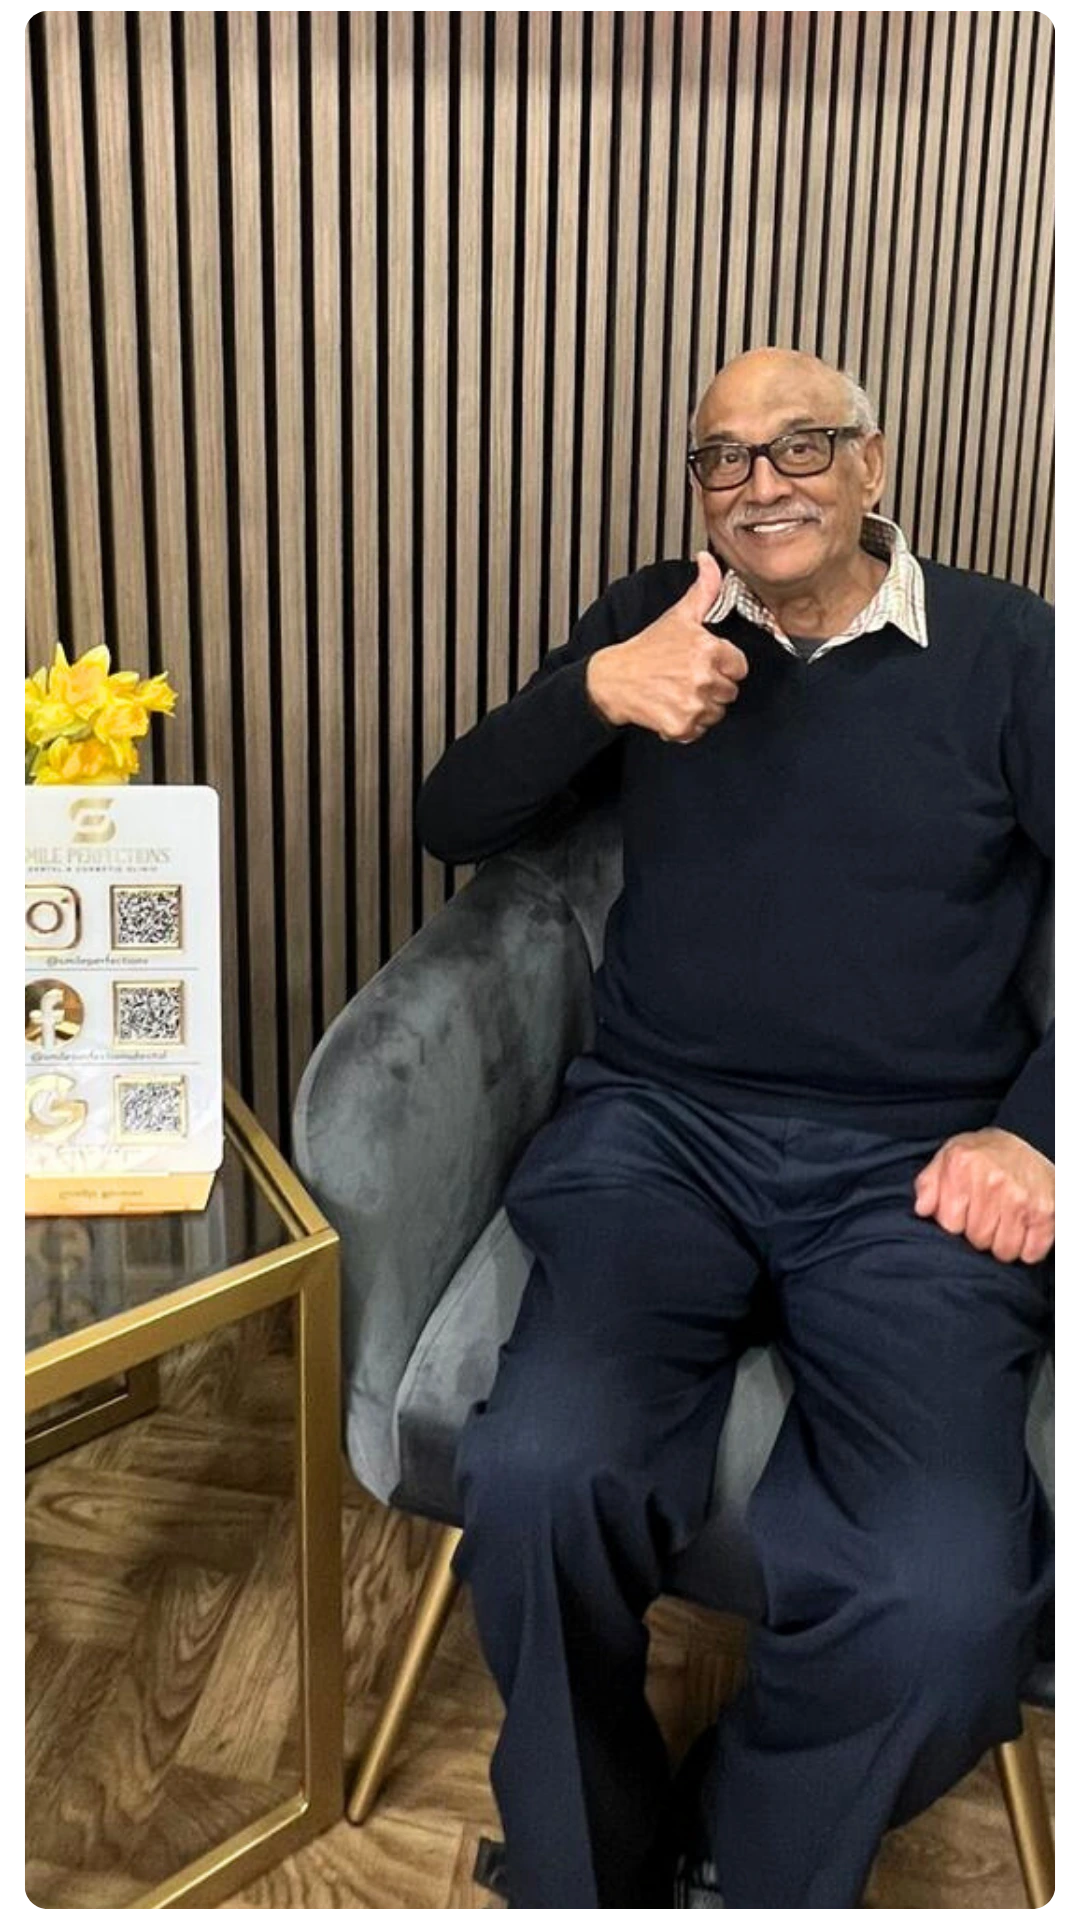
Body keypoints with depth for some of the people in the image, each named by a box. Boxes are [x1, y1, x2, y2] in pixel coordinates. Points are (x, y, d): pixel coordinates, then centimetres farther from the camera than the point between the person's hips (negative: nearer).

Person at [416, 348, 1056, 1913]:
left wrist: (1035, 1133, -8)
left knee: (947, 1597, -26)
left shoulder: (1006, 649, 10)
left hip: (912, 1160, 0)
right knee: (541, 1468, -29)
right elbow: (453, 823, 8)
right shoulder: (654, 621, 15)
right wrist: (596, 688, -9)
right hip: (658, 1126, 1)